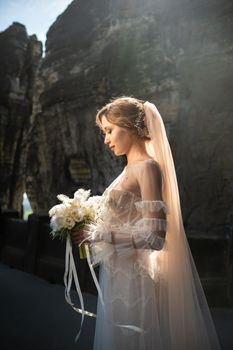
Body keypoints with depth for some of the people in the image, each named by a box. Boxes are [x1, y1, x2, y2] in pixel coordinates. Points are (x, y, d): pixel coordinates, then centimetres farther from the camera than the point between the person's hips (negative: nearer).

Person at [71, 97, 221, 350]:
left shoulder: (147, 167, -16)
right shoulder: (130, 170, 8)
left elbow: (154, 236, -23)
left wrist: (98, 233, -18)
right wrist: (92, 231, 5)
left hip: (135, 279, -8)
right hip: (118, 276, 8)